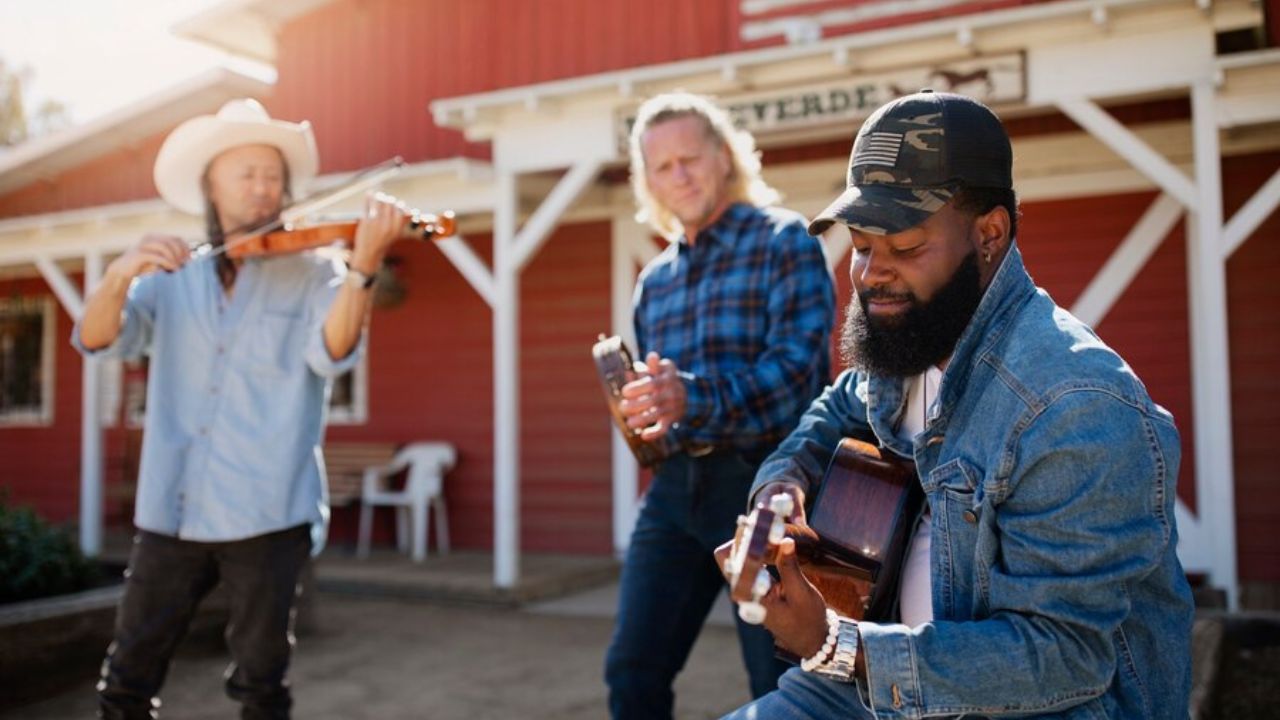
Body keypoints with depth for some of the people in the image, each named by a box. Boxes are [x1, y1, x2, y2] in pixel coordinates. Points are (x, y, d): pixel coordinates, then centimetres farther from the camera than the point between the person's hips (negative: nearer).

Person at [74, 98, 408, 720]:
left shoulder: (309, 275, 1)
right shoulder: (170, 278, 10)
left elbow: (332, 352, -17)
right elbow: (96, 339, -3)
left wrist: (363, 265, -34)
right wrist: (119, 274, -24)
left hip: (266, 513, -3)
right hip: (170, 511, 3)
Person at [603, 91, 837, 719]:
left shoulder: (783, 241, -3)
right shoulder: (655, 279, 15)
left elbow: (802, 366, -17)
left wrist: (694, 396, -32)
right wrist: (644, 407, -3)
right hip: (677, 483, 6)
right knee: (633, 669, 6)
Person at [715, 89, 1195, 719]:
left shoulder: (1079, 409, -26)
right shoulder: (906, 342, 0)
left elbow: (1064, 654, -25)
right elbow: (839, 411, 22)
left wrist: (834, 646, -29)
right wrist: (786, 475, 0)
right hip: (905, 665, 7)